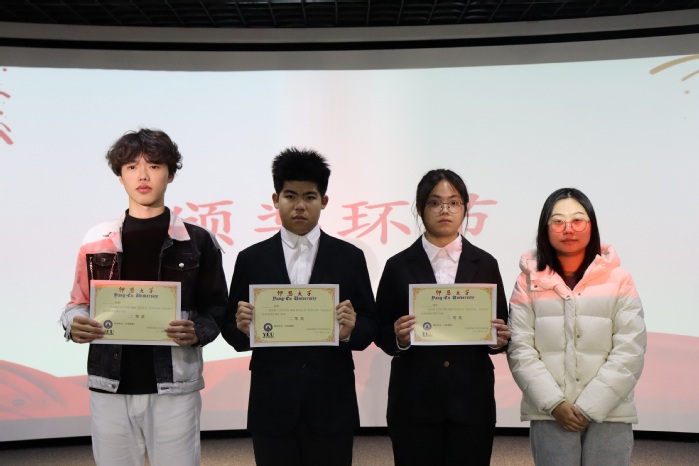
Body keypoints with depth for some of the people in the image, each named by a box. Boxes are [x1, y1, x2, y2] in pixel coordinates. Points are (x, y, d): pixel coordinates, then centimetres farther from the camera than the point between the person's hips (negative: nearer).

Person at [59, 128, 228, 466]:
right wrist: (74, 325, -10)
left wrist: (196, 332, -17)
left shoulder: (197, 241, 0)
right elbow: (79, 304, 11)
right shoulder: (97, 240, 6)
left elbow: (216, 309, 3)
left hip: (174, 388, -2)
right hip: (109, 387, 2)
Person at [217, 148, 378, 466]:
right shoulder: (251, 259, 3)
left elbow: (370, 326, 3)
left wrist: (350, 330, -18)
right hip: (272, 407, 0)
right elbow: (229, 327, 4)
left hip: (331, 406, 0)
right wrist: (242, 329, -18)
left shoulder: (350, 258, 3)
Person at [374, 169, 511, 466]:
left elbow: (501, 335, 9)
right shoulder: (399, 266, 1)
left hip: (472, 401, 1)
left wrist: (499, 339, -12)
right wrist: (399, 339, -17)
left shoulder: (485, 264, 5)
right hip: (414, 403, -1)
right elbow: (381, 333, 3)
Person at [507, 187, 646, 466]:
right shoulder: (529, 282, 2)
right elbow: (520, 351, -3)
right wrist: (554, 404, -12)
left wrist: (589, 407, -10)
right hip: (549, 415, 0)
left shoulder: (619, 280, 0)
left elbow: (629, 353, -4)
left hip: (609, 414, 0)